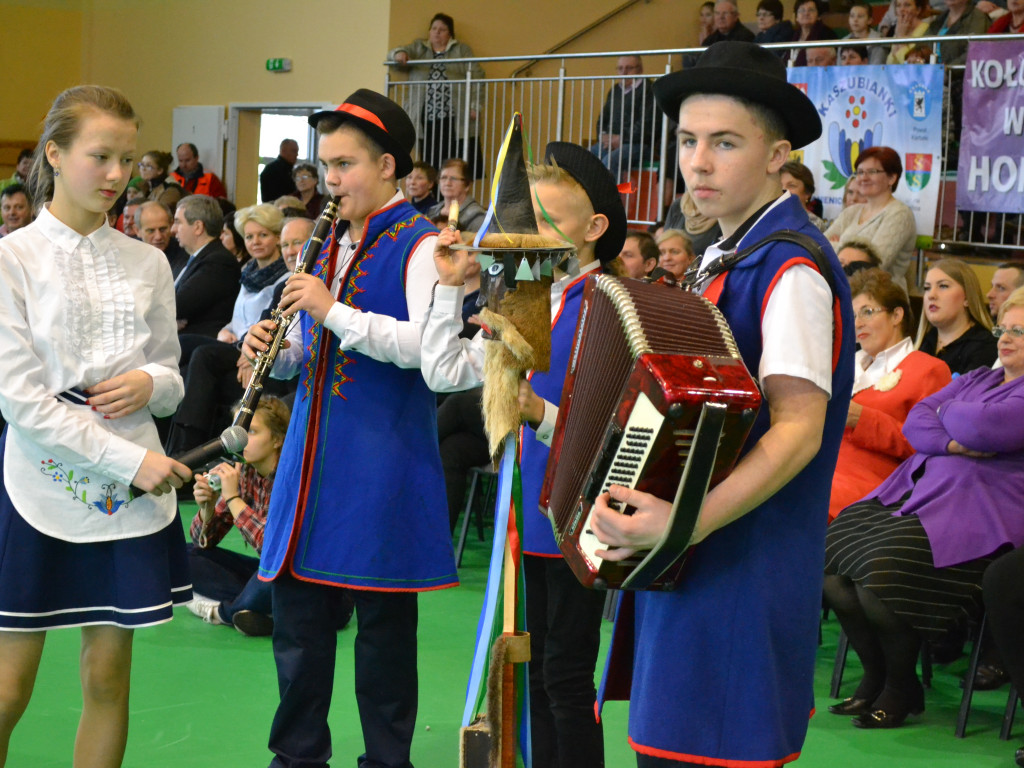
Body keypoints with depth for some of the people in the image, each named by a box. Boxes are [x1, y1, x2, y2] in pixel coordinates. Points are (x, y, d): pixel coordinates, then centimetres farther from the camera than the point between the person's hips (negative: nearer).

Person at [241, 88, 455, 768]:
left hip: (381, 453, -7)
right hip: (315, 449, 7)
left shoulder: (419, 245, -9)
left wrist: (333, 311, -24)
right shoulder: (334, 243, 15)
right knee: (297, 608, 10)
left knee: (383, 620, 3)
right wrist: (279, 347, 4)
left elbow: (423, 344, -22)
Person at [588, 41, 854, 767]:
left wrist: (687, 521, -34)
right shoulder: (727, 254, 13)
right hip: (689, 566, 9)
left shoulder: (791, 267, -16)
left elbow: (797, 430, -26)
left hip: (741, 571, -9)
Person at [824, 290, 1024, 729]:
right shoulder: (976, 380, 25)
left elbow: (983, 427, -18)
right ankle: (875, 676, 4)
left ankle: (899, 689, -5)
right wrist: (951, 443, -8)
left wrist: (947, 410, 4)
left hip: (973, 512, -8)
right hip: (914, 493, 8)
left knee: (882, 574, -29)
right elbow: (915, 422, 12)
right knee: (830, 560, -11)